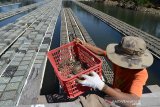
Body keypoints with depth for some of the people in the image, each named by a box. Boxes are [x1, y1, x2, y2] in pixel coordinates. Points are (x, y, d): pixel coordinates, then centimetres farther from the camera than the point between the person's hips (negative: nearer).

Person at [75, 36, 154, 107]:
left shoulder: (141, 74, -35)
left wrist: (101, 85, -57)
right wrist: (84, 44, -11)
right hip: (116, 93, 5)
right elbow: (100, 52, -8)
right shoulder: (121, 60, -20)